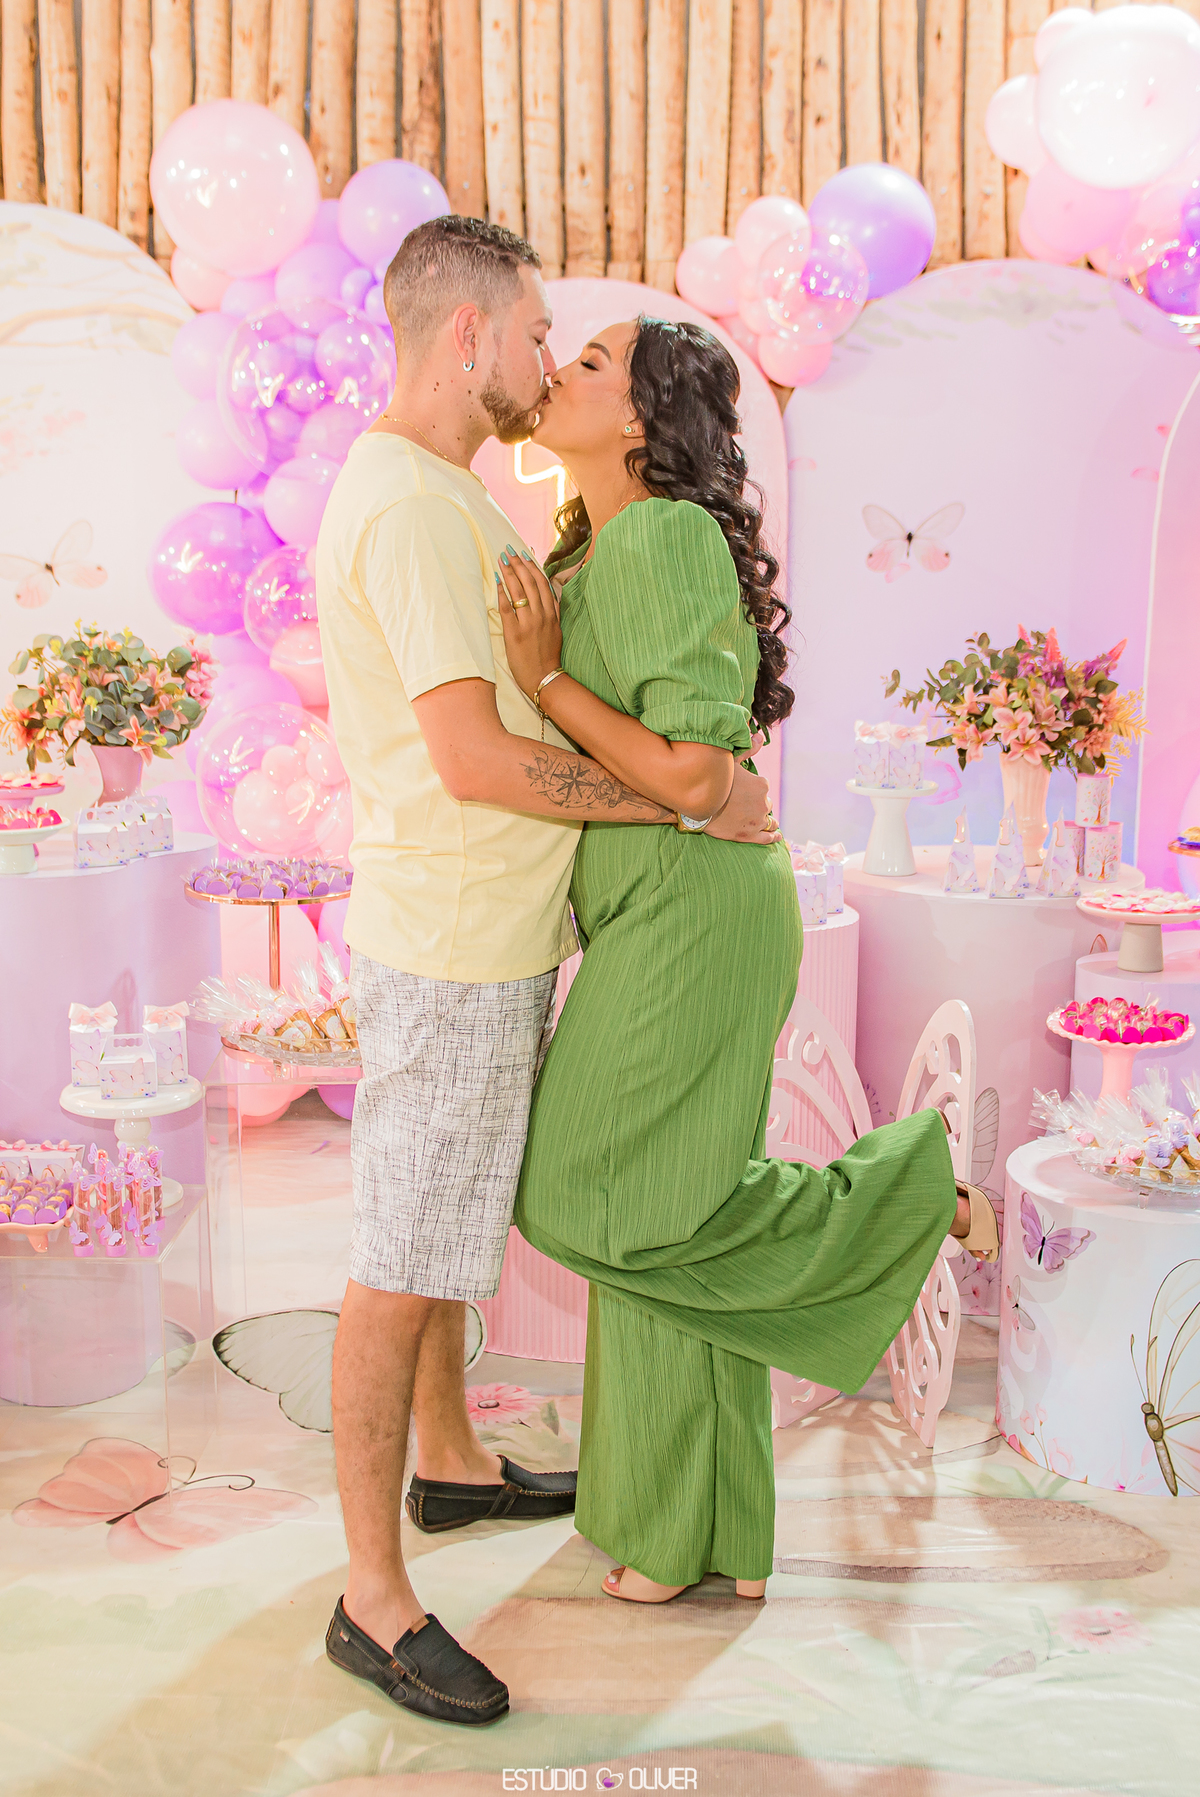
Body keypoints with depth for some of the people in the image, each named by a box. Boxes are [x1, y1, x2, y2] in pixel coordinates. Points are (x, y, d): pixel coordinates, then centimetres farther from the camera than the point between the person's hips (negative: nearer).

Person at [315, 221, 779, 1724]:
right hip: (452, 955, -10)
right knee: (406, 1268, -1)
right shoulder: (411, 507, -22)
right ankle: (375, 1600, 11)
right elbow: (476, 759, -28)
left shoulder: (435, 494, 12)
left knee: (447, 1231, 23)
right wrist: (693, 806, -19)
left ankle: (450, 1464, 43)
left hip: (485, 937, 10)